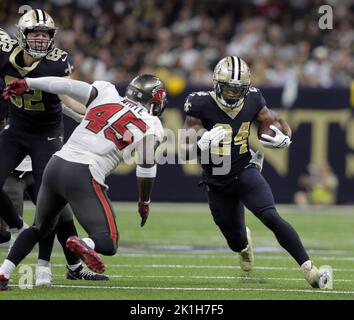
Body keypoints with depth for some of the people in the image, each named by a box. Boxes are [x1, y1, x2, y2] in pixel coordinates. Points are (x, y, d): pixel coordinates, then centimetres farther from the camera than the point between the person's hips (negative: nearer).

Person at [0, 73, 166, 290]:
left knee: (40, 228, 27)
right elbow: (146, 169, 4)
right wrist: (144, 203, 20)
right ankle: (83, 245, -35)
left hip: (56, 165, 5)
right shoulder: (151, 127, 4)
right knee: (108, 244, -1)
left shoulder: (105, 93, 13)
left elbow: (66, 85, 9)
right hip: (83, 177, -5)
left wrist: (26, 83, 17)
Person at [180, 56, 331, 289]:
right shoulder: (202, 105, -18)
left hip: (245, 172, 0)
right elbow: (187, 149, -17)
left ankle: (309, 269, -26)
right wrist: (203, 143, -39)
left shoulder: (252, 101, -9)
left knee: (271, 217, -25)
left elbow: (279, 122, 6)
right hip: (218, 184, 0)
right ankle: (245, 242, 54)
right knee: (236, 241, 14)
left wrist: (284, 138, -18)